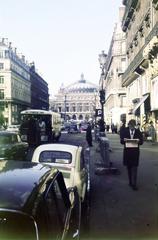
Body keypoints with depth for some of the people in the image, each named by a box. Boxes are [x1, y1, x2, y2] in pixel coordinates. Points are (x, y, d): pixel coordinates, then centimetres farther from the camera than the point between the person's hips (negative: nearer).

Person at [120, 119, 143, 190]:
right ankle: (130, 181, 25)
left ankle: (134, 184, -3)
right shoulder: (124, 131, 3)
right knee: (128, 167, 11)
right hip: (127, 151, 1)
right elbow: (121, 141, 3)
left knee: (134, 168, -5)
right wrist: (124, 140, -20)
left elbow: (141, 141, 3)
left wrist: (138, 141, -20)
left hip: (135, 152, -1)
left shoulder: (138, 132, 3)